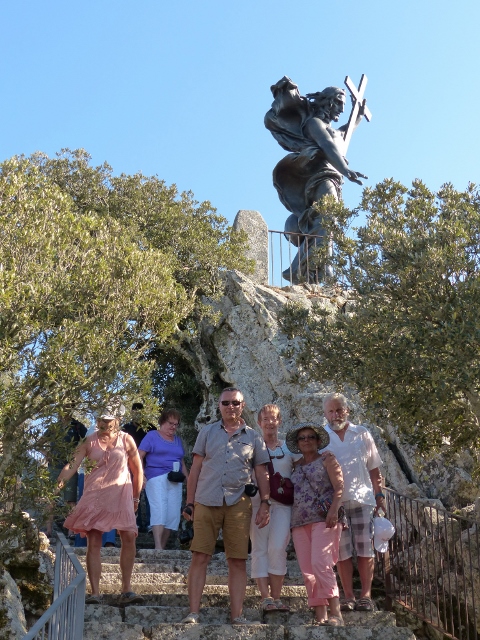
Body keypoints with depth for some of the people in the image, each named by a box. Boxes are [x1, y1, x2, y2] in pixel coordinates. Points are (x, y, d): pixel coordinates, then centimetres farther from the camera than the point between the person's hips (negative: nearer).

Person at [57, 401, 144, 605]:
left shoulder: (126, 440, 4)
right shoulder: (89, 442, 3)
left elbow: (138, 470, 11)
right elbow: (72, 465, -7)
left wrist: (136, 497, 12)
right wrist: (58, 484, -24)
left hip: (121, 496, 0)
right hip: (94, 496, 0)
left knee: (129, 537, -8)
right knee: (93, 543, -3)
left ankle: (127, 590, 2)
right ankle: (95, 593, 0)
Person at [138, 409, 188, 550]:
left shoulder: (178, 440, 22)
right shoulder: (152, 436, 5)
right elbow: (139, 456, -2)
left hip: (175, 481, 6)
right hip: (157, 478, -6)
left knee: (173, 514, 0)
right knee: (159, 511, -18)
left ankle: (163, 547, 8)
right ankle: (158, 547, -24)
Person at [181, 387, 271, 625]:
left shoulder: (253, 437, 10)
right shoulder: (207, 432, 10)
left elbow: (261, 473, 10)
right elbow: (195, 468, 9)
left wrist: (265, 503, 0)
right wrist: (189, 502, 4)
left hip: (238, 505, 0)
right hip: (206, 502, 0)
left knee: (238, 561, 2)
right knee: (199, 558, -3)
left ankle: (237, 616, 8)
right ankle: (193, 613, 1)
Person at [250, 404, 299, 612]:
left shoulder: (289, 448, 13)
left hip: (282, 503, 0)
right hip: (258, 502, 0)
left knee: (277, 548, -11)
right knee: (260, 549, -3)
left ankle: (276, 597, -4)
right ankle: (266, 598, -1)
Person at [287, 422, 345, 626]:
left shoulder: (327, 458, 6)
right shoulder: (296, 466, 20)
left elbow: (339, 487, -4)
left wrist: (334, 510, -18)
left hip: (323, 519, -6)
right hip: (299, 523, 6)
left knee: (320, 564, -19)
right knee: (308, 571, 0)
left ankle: (335, 613, -17)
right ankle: (320, 616, 3)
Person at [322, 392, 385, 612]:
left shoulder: (362, 434, 8)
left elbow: (374, 469, 12)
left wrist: (379, 495, 6)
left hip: (362, 499, 1)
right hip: (334, 502, -1)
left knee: (365, 549, 1)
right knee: (342, 551, 3)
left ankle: (366, 595, 8)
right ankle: (348, 597, 10)